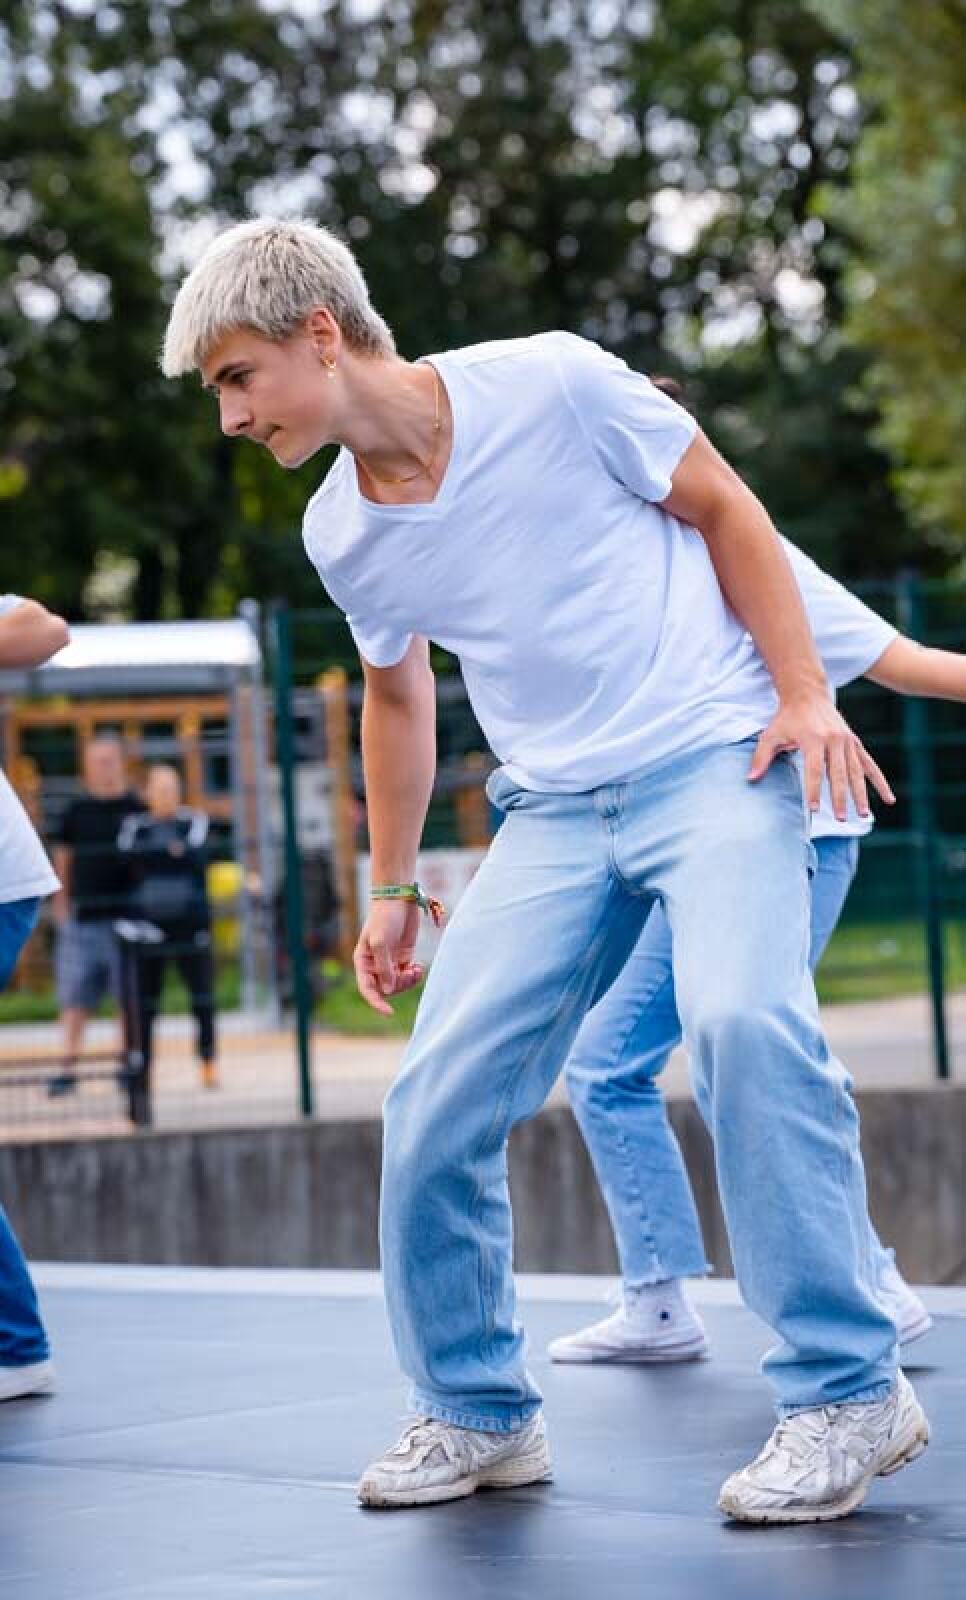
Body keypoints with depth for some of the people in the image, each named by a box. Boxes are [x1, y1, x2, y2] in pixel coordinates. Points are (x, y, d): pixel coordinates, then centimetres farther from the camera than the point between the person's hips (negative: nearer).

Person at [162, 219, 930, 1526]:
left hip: (714, 756, -5)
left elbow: (724, 509, -2)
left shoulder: (553, 384, -12)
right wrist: (392, 889, 24)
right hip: (554, 810, 5)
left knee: (745, 1019, -29)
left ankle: (849, 1392, -17)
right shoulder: (340, 532, 4)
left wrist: (803, 695, -10)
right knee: (437, 1100, -7)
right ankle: (479, 1415, 12)